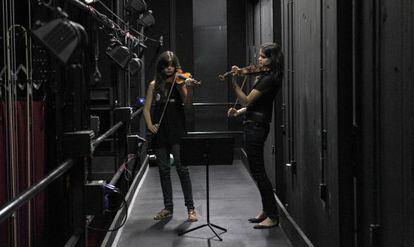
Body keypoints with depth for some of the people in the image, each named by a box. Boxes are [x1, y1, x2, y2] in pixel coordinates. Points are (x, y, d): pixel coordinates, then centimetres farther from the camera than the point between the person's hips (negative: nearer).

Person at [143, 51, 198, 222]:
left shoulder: (179, 82, 1)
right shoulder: (154, 85, 9)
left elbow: (187, 102, -13)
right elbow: (147, 108, 8)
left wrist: (188, 88, -31)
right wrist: (149, 124, -8)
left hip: (177, 131, -3)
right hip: (160, 132, 3)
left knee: (182, 168, -9)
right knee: (164, 170, 9)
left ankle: (191, 208, -3)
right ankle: (168, 208, 19)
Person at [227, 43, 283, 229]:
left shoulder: (268, 79, -16)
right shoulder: (264, 77, 15)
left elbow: (246, 100, -19)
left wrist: (234, 82, -26)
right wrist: (239, 112, 4)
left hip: (256, 126, -10)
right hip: (253, 125, 10)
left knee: (258, 171, -6)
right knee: (256, 170, 16)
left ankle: (273, 216, -1)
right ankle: (266, 210, 24)